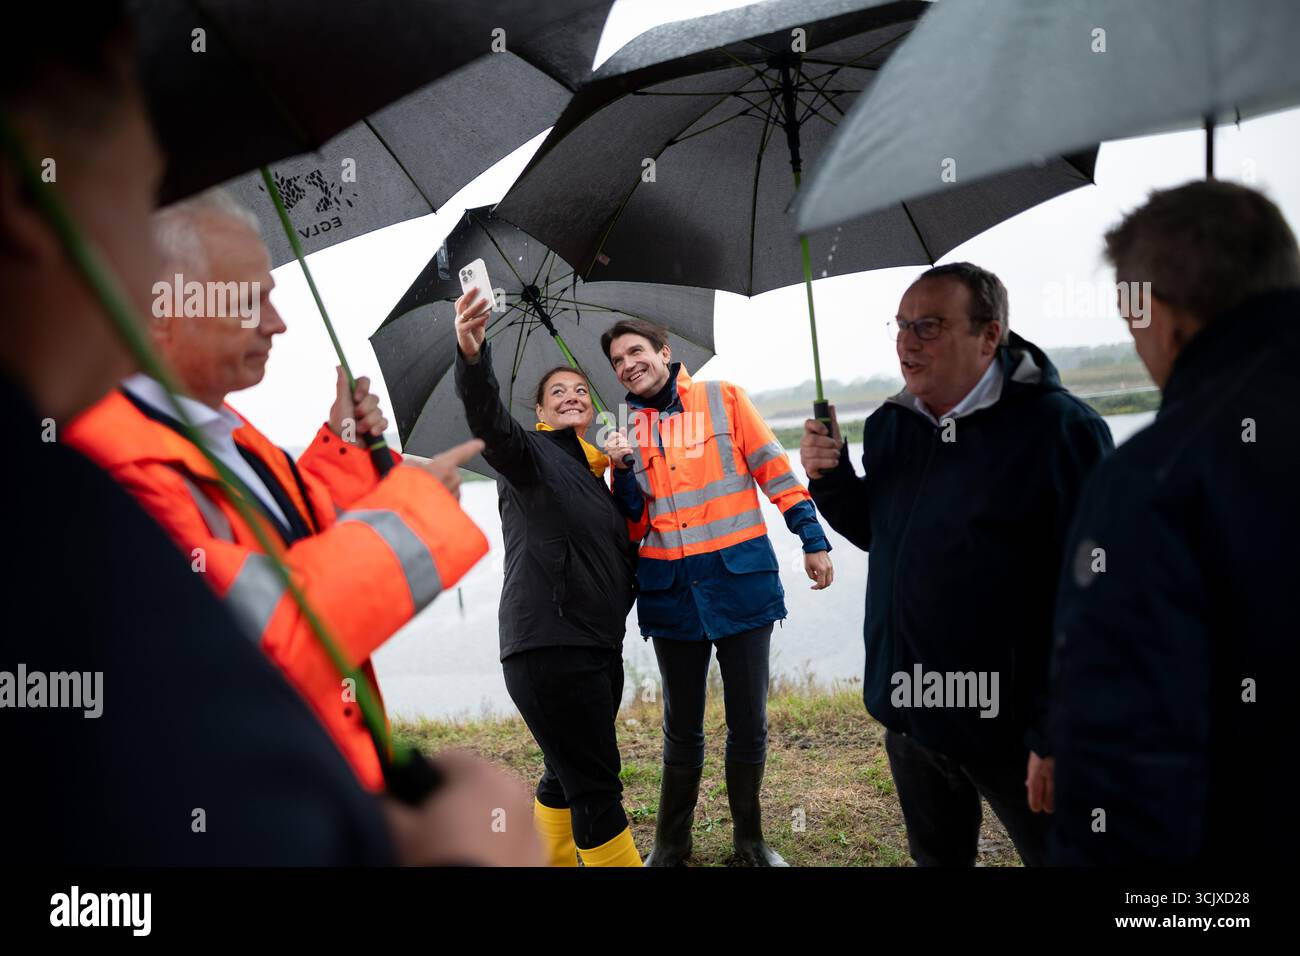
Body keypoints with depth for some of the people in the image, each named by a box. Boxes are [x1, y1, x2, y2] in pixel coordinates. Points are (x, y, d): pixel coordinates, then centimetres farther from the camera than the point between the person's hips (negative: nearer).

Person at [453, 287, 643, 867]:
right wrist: (472, 356, -41)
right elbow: (488, 421, -23)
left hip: (599, 647, 8)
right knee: (596, 790, -8)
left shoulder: (599, 479, 21)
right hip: (548, 646, -8)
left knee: (567, 778, 19)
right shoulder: (532, 453, -1)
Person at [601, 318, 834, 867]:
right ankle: (670, 846, 27)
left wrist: (813, 539, -2)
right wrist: (622, 469, -9)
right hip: (671, 590, 2)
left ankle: (750, 839, 27)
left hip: (740, 579, -2)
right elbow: (635, 525, 7)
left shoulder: (723, 399, 2)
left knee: (748, 723, 7)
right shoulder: (628, 430, 10)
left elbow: (774, 469, 2)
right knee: (682, 728, 10)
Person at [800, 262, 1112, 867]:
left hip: (1010, 725, -6)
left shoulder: (1060, 428, -17)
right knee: (936, 857, 23)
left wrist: (1058, 735, -19)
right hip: (909, 709, 6)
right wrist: (830, 479, -2)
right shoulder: (888, 426, 4)